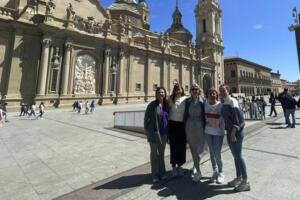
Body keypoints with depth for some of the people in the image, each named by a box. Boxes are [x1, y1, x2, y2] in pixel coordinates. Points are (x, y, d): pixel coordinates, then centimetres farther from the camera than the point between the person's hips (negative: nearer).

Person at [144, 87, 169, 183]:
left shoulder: (166, 104, 4)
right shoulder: (152, 105, -10)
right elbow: (146, 117, -6)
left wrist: (167, 130, 11)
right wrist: (145, 129, -5)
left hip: (164, 132, 5)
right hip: (154, 132, -5)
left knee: (161, 153, 17)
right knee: (154, 153, 6)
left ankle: (162, 173, 33)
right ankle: (155, 175, 21)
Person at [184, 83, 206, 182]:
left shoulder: (202, 101, -3)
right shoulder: (187, 101, 1)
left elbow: (205, 114, 1)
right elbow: (185, 114, 6)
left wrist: (205, 127, -2)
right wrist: (185, 127, 4)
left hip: (200, 127, -1)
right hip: (190, 127, 1)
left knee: (199, 148, 7)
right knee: (193, 149, 6)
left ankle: (195, 165, 34)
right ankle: (198, 172, 22)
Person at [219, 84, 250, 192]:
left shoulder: (232, 101, -15)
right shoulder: (224, 102, 10)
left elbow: (237, 117, -20)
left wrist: (233, 133, -22)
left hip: (236, 131, -8)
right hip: (230, 131, 8)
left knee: (238, 156, 1)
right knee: (236, 155, 17)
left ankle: (245, 182, 17)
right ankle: (238, 178, 31)